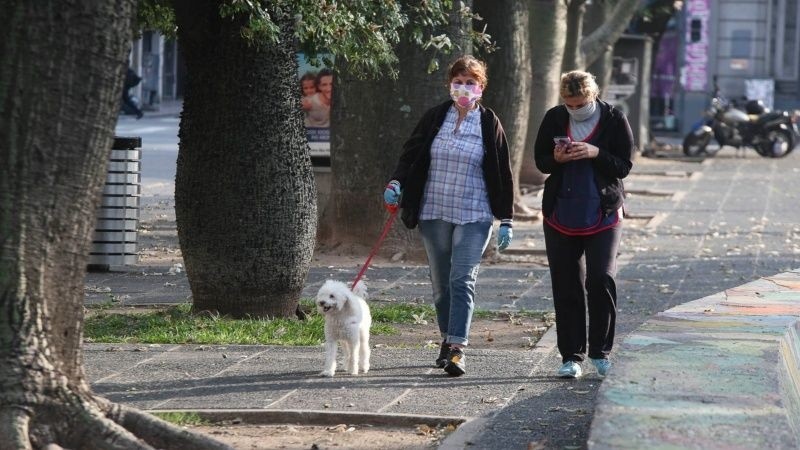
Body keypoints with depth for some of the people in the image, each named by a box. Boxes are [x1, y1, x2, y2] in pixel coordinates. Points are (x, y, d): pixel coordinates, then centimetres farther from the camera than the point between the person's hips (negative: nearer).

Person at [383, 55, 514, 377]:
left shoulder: (489, 124, 0)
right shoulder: (434, 118, 6)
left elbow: (503, 174, 3)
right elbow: (411, 153, 9)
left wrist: (506, 220, 0)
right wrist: (396, 183, -11)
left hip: (474, 216, -3)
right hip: (434, 213, 3)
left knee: (463, 280, -14)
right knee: (441, 283, 10)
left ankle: (458, 348, -18)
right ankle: (447, 339, 25)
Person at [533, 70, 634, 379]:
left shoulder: (614, 120, -3)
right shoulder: (554, 119, 3)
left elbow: (624, 166, -4)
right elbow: (540, 160, 9)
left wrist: (596, 153, -21)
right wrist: (557, 158, -13)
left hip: (603, 215, -2)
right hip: (561, 216, 2)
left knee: (601, 280, -11)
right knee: (566, 287, 3)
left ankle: (600, 352, 3)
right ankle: (571, 356, 11)